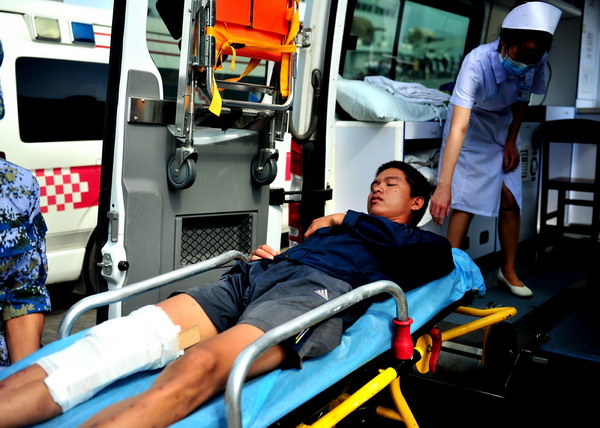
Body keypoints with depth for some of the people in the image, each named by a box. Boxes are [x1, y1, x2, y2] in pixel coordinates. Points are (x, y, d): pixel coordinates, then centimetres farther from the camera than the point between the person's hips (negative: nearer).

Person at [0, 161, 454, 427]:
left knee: (199, 368, -37)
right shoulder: (344, 228, 41)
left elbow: (441, 251, 2)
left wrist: (345, 219, 13)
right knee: (120, 340, -21)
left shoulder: (414, 244, 25)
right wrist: (271, 253, 11)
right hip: (256, 275, 6)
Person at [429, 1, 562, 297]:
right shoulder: (477, 62, -37)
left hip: (503, 127, 4)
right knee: (466, 200, -11)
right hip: (472, 125, -4)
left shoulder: (536, 60, -22)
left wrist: (511, 142, -3)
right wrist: (443, 185, -50)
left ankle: (508, 270, 17)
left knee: (511, 200, 2)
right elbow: (458, 126, -44)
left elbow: (523, 98, 1)